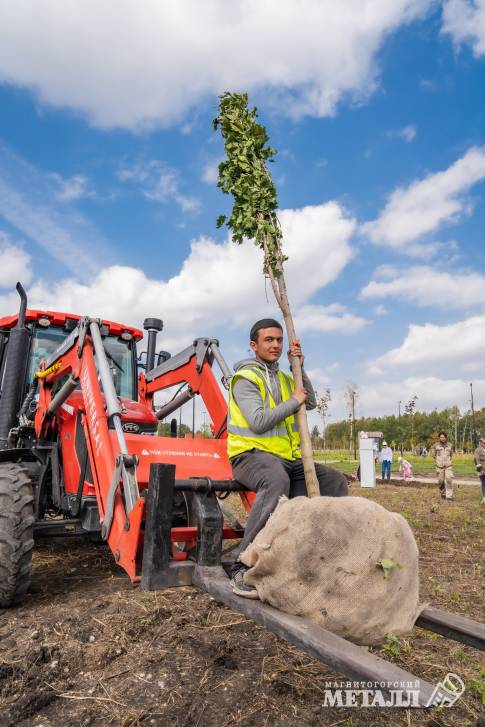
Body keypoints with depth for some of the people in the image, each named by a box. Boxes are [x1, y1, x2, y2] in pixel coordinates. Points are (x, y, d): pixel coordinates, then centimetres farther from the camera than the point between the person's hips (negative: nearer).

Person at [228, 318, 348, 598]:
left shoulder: (284, 378, 19)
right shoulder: (246, 378, -8)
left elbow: (311, 403, 13)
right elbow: (258, 422, -20)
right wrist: (293, 401, -10)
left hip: (288, 457, 8)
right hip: (252, 454, -8)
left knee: (336, 480, 1)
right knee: (276, 480, -40)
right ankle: (243, 567, -35)